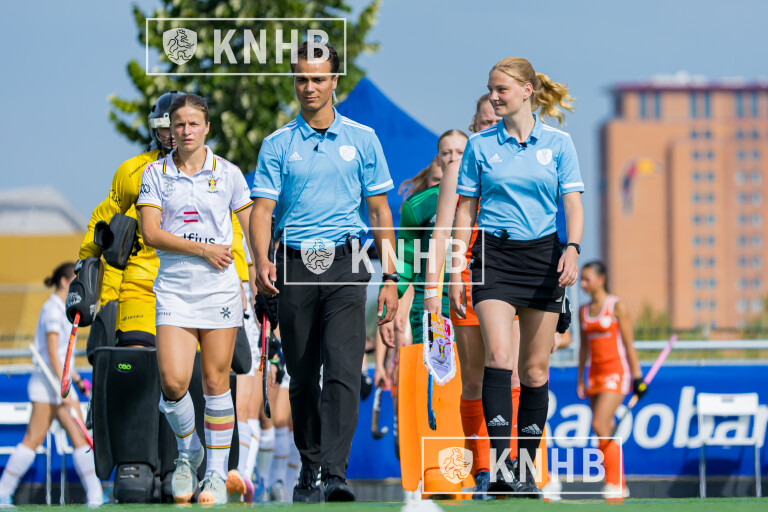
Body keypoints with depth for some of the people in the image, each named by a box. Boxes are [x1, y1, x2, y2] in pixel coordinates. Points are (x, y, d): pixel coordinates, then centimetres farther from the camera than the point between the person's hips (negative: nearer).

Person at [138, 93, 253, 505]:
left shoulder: (227, 174, 5)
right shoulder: (155, 174, 4)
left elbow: (252, 228, 11)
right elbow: (151, 233, -4)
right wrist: (203, 249, -11)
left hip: (220, 286, 0)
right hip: (173, 286, 0)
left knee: (215, 382, -1)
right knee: (173, 382, -12)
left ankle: (216, 474, 8)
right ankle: (188, 452, 15)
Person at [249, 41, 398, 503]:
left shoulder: (362, 139, 7)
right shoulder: (278, 145, 7)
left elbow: (380, 210, 10)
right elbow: (263, 208, 1)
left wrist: (390, 278, 5)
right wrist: (261, 259, -18)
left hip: (344, 263, -2)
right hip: (295, 266, 2)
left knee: (342, 372, -17)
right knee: (303, 377, 7)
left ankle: (335, 473, -25)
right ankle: (309, 469, 22)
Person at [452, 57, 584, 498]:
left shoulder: (557, 143, 4)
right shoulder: (480, 146, 6)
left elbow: (574, 204, 1)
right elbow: (465, 211, 9)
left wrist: (573, 249, -17)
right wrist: (458, 270, 4)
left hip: (543, 255, 1)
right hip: (494, 255, -1)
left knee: (536, 369, 4)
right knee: (498, 354, -18)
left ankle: (526, 470, 13)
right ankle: (501, 466, -24)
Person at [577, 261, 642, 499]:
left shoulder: (617, 307, -5)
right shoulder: (584, 311, 12)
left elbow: (629, 345, -5)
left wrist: (637, 376, -8)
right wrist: (580, 379, 15)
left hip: (616, 372, -7)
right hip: (595, 374, 7)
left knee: (600, 426, -19)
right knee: (606, 433, 5)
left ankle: (615, 483, -14)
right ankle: (619, 487, 10)